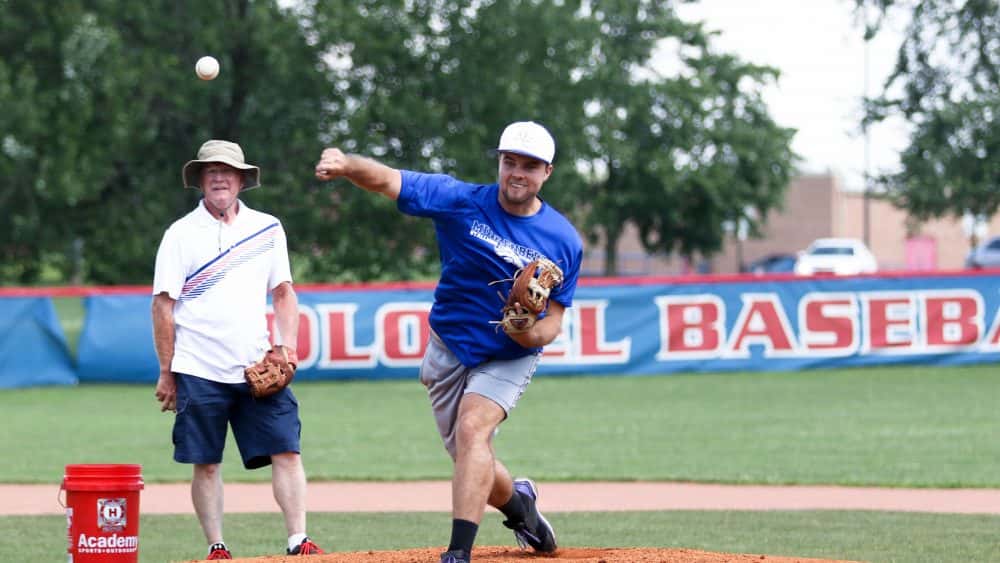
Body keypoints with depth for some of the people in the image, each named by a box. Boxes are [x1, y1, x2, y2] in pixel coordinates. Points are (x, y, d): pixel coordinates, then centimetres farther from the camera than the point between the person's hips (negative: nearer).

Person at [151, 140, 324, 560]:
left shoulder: (267, 229, 11)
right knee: (206, 463, 0)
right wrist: (166, 374, -3)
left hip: (258, 368, 2)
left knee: (286, 451, -7)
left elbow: (283, 292, 15)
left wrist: (288, 348, 1)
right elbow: (163, 305, 0)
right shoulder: (181, 234, 1)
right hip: (199, 372, -2)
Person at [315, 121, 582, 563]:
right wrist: (346, 165, -45)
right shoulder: (461, 202, -12)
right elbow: (387, 180, -24)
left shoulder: (564, 240, -9)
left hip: (509, 358, -2)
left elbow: (555, 315, -4)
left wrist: (535, 333, -29)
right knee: (473, 464, 8)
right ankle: (519, 504, 43)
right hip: (448, 353, 2)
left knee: (472, 427, -27)